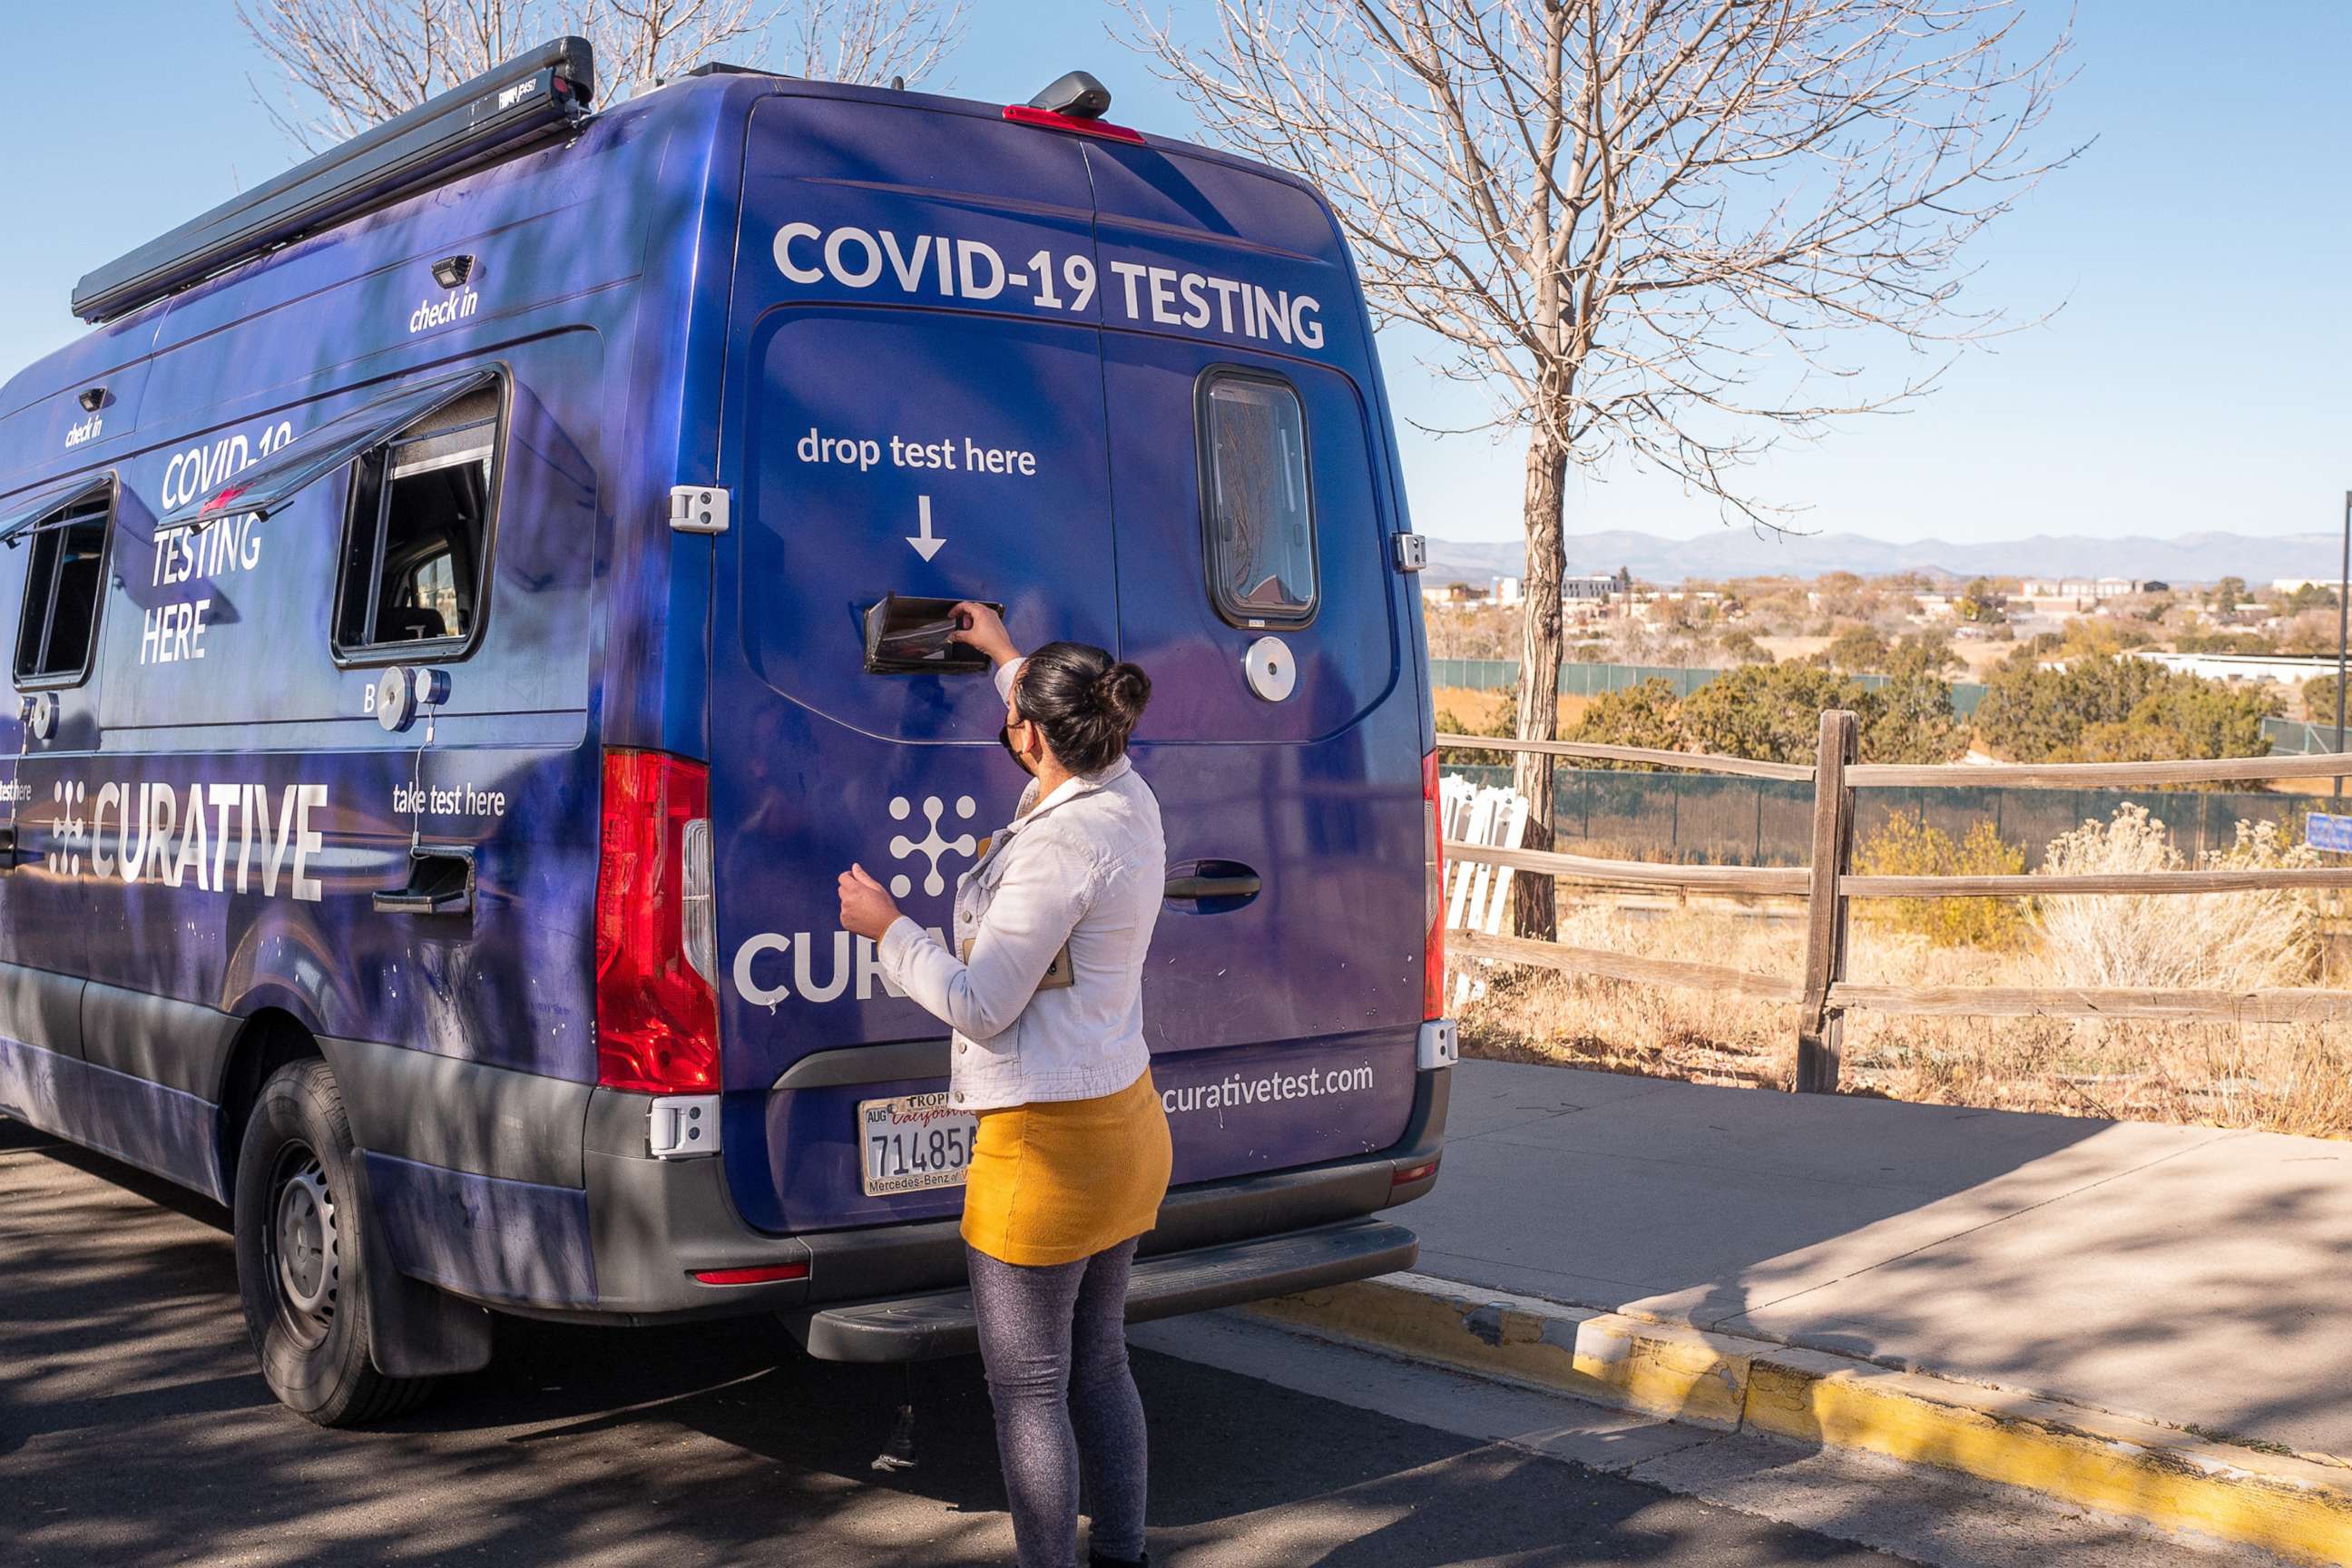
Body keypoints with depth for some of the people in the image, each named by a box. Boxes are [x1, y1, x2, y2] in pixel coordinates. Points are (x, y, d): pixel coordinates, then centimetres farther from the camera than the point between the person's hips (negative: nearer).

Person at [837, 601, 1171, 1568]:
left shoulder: (1057, 845, -23)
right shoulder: (1128, 801, 3)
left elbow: (980, 1006, -19)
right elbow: (1076, 740, 30)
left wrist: (887, 929, -6)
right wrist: (1007, 659, 41)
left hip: (1047, 1149, -10)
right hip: (1126, 1125, 10)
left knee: (1028, 1390, 2)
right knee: (1097, 1364, 20)